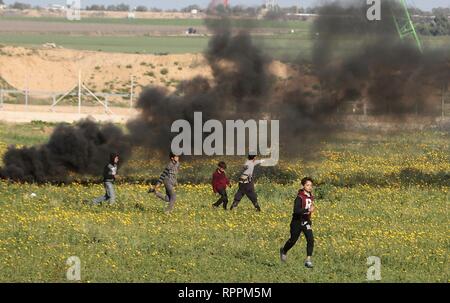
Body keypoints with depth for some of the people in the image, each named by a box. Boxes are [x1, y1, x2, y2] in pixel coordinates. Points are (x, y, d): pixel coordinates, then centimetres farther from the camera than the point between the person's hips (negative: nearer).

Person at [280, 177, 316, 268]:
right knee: (293, 240, 10)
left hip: (306, 221, 5)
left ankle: (308, 260, -14)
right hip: (297, 222, -5)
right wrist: (308, 210, -37)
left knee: (310, 239, -14)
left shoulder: (311, 197, 5)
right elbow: (296, 210, -29)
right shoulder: (300, 197, -18)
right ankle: (284, 251, 42)